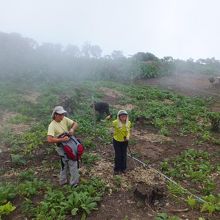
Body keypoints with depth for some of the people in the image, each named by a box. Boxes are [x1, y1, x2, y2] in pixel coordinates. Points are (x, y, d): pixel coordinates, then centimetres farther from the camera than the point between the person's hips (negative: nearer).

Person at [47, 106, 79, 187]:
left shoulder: (64, 119, -5)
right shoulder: (52, 125, -23)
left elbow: (75, 124, 1)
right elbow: (49, 139, -31)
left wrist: (72, 129, -20)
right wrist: (62, 139, -33)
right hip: (62, 147, -7)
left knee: (65, 164, 21)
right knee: (73, 163, -2)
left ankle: (63, 181, 39)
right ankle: (74, 182, 17)